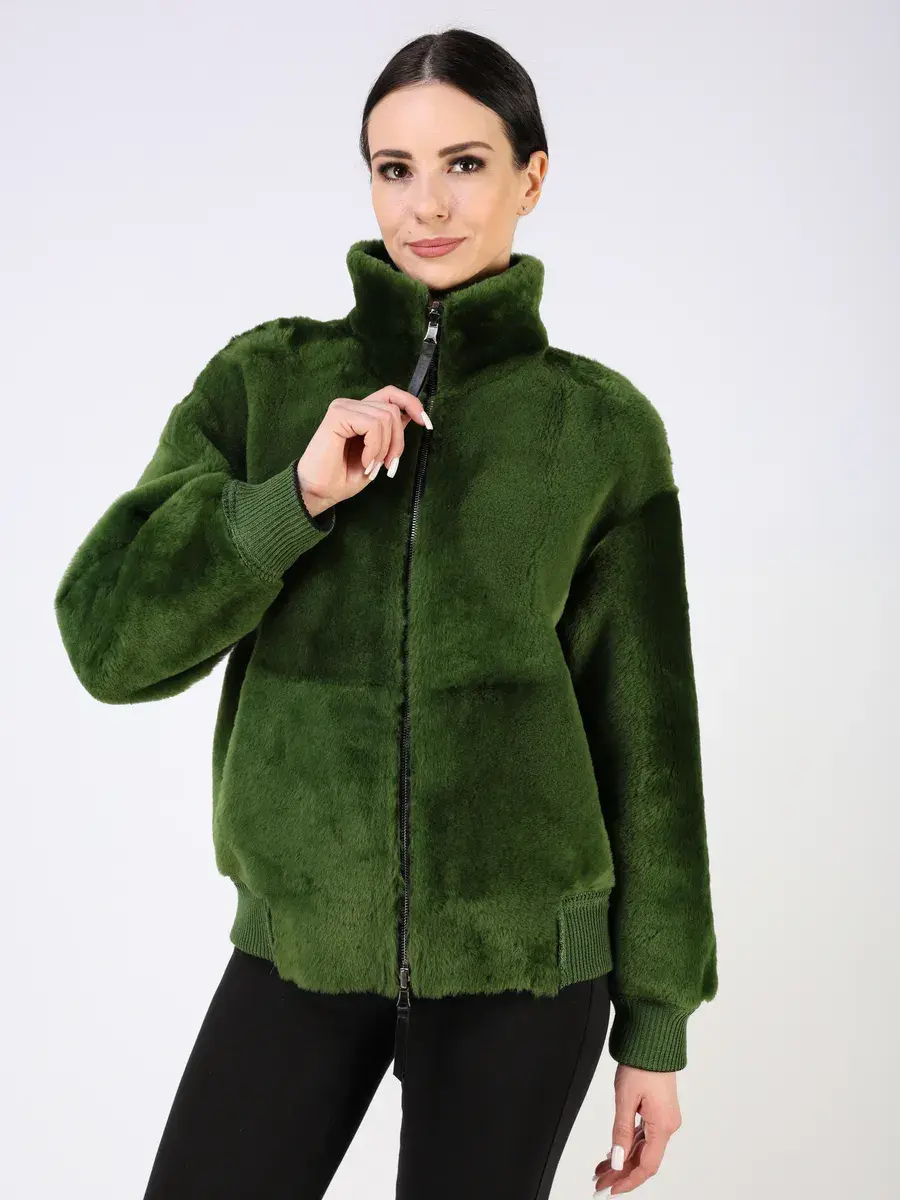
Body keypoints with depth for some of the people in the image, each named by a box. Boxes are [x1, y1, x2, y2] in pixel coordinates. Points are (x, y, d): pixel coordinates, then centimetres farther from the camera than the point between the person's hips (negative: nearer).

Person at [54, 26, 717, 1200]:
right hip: (302, 946, 1)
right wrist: (297, 497, -19)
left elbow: (645, 732, 0)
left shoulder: (604, 425, -4)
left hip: (519, 962, -1)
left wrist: (657, 1019, 3)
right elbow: (108, 639, -6)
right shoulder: (263, 380, -1)